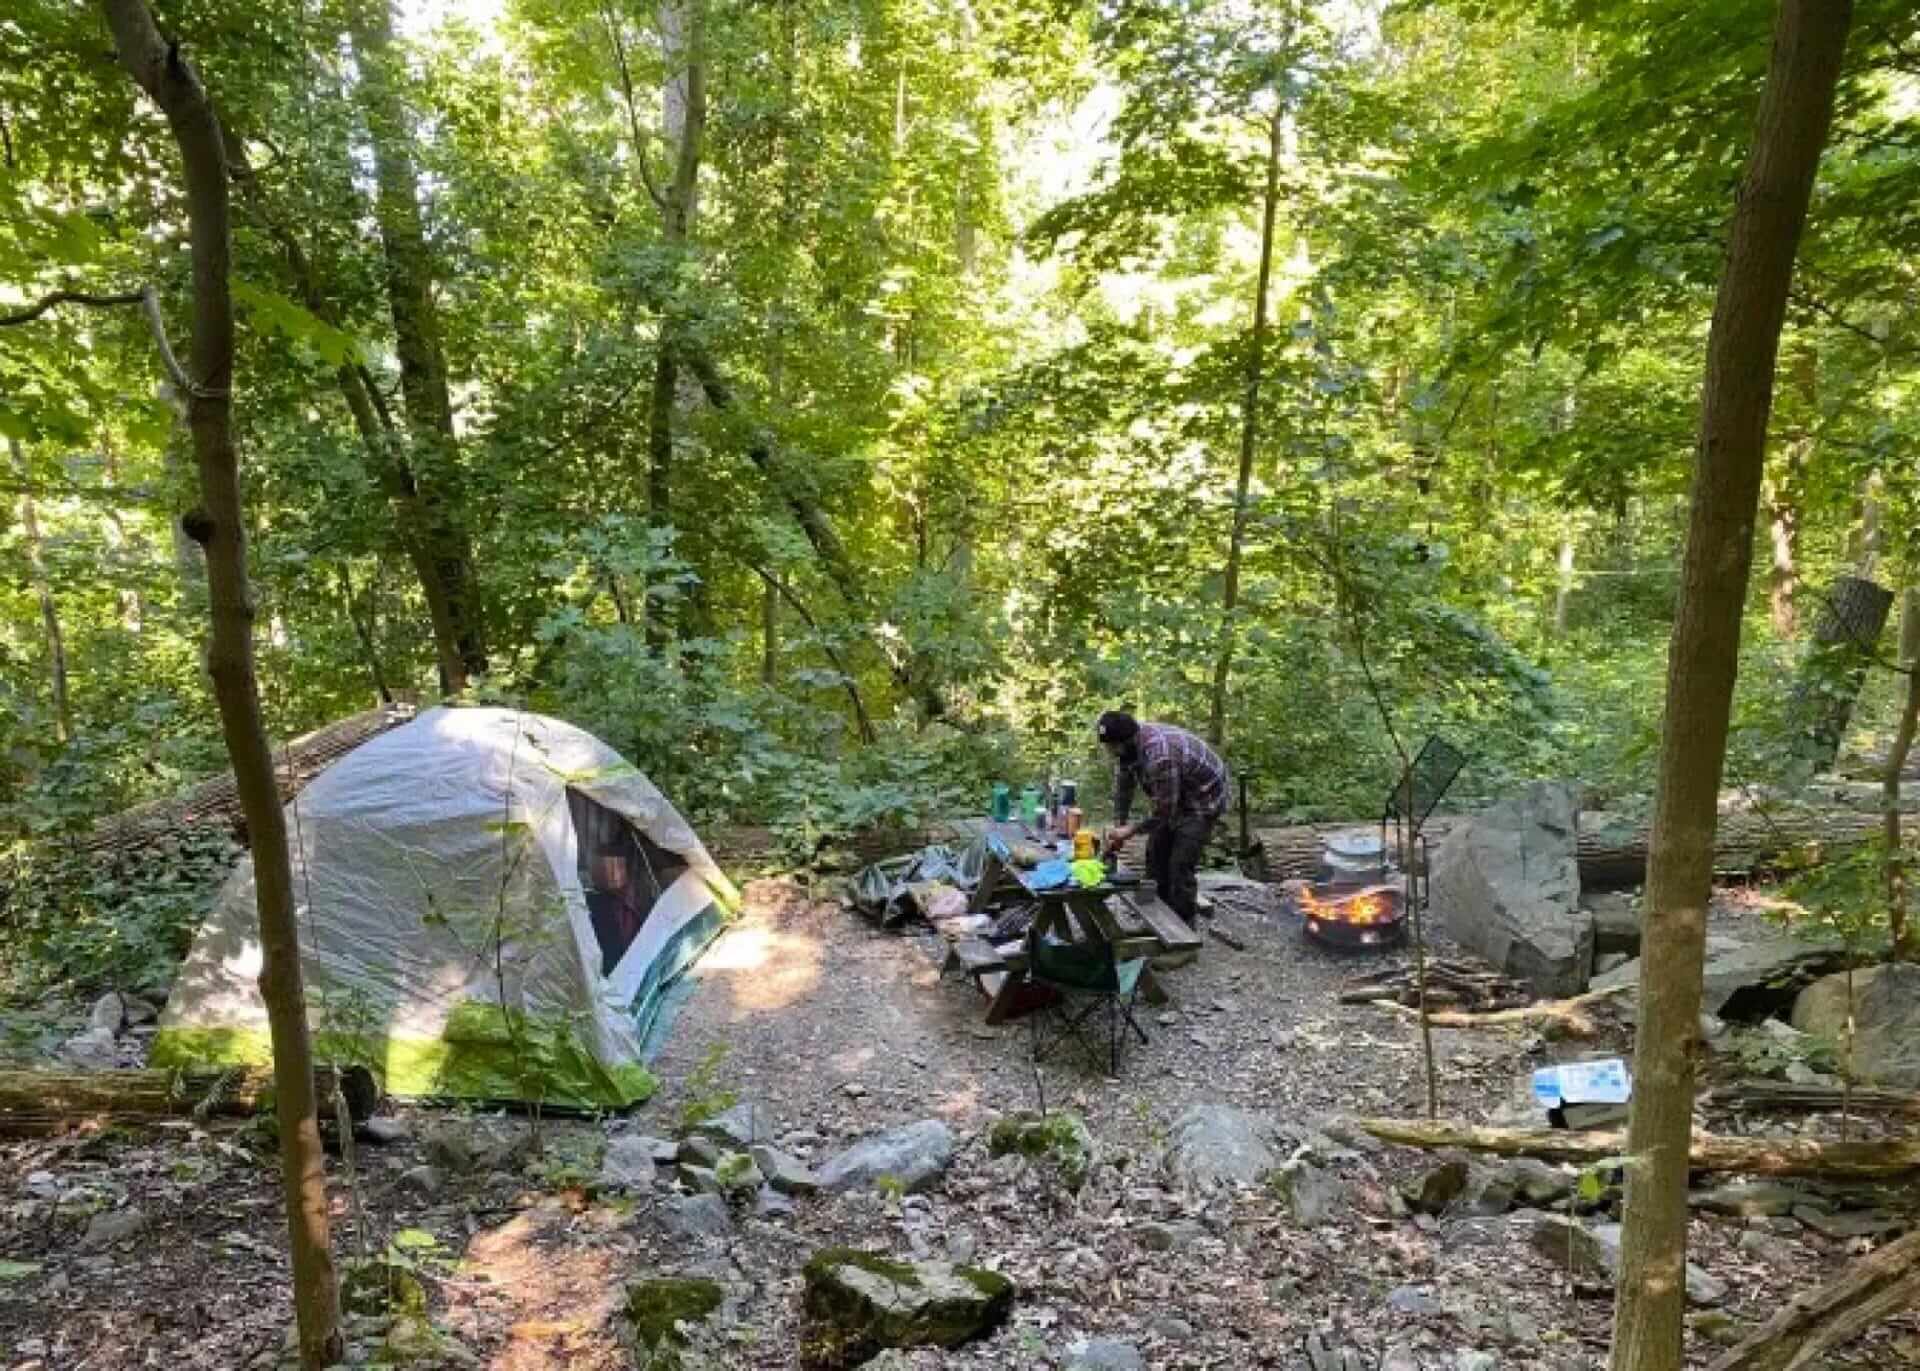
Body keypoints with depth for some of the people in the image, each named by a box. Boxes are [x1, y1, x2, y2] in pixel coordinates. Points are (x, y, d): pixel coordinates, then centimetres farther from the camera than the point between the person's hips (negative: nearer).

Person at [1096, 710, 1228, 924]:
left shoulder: (1159, 757, -38)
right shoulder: (1126, 747, -11)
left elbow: (1165, 811, -30)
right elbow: (1122, 789, 0)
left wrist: (1130, 831, -19)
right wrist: (1118, 827, -6)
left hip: (1204, 798, -9)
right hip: (1173, 799, 9)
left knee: (1181, 865, -14)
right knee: (1156, 854, 11)